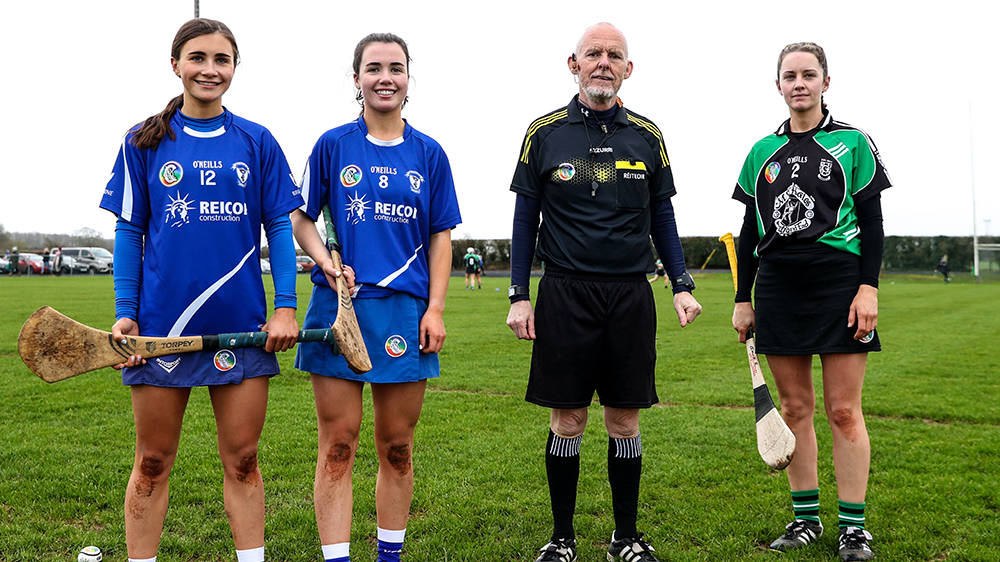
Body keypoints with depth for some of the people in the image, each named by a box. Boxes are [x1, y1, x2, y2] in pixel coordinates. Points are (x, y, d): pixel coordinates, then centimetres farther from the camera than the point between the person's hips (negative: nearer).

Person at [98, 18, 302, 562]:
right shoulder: (143, 141, 5)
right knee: (152, 462, 8)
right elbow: (129, 231, 6)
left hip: (241, 325, 1)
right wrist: (123, 312, -2)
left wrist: (285, 306, -2)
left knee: (242, 460, 7)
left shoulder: (257, 142, 6)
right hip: (161, 324, 0)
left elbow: (279, 226, 6)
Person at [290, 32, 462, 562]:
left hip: (406, 310, 1)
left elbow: (441, 237, 9)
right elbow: (301, 219, 9)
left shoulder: (429, 154, 9)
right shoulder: (332, 145, 5)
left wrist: (435, 309, 1)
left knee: (397, 448, 9)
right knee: (338, 446, 0)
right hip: (338, 305, -1)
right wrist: (327, 262, -10)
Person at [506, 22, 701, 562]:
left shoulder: (646, 136, 9)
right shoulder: (544, 133, 3)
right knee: (567, 421, 3)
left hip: (631, 295, 2)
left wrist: (682, 285, 5)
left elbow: (662, 218, 14)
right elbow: (526, 219, 6)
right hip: (565, 293, -1)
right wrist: (519, 296, 0)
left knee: (625, 421, 7)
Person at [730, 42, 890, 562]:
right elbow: (750, 231, 13)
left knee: (843, 411, -2)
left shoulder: (852, 142, 3)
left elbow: (872, 222, 0)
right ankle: (806, 518, 18)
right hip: (778, 289, 3)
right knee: (794, 408, 7)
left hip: (839, 283, -3)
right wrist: (743, 299, 10)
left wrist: (868, 287, -10)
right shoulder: (763, 152, 12)